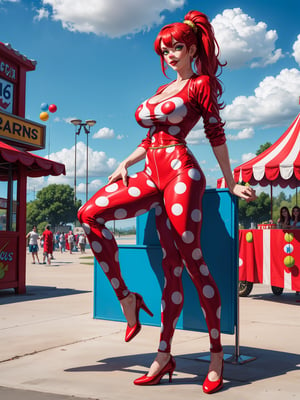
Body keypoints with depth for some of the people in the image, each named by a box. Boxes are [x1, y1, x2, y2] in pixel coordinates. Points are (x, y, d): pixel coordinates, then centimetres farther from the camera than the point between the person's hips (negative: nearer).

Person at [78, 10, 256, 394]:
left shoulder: (202, 84, 3)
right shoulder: (162, 90, 24)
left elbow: (216, 135, 2)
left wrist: (231, 184, 3)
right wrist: (124, 164, 13)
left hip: (180, 172, -7)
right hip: (152, 173, 8)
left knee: (189, 260, -9)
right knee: (90, 214, -9)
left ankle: (216, 354, 3)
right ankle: (125, 297, -4)